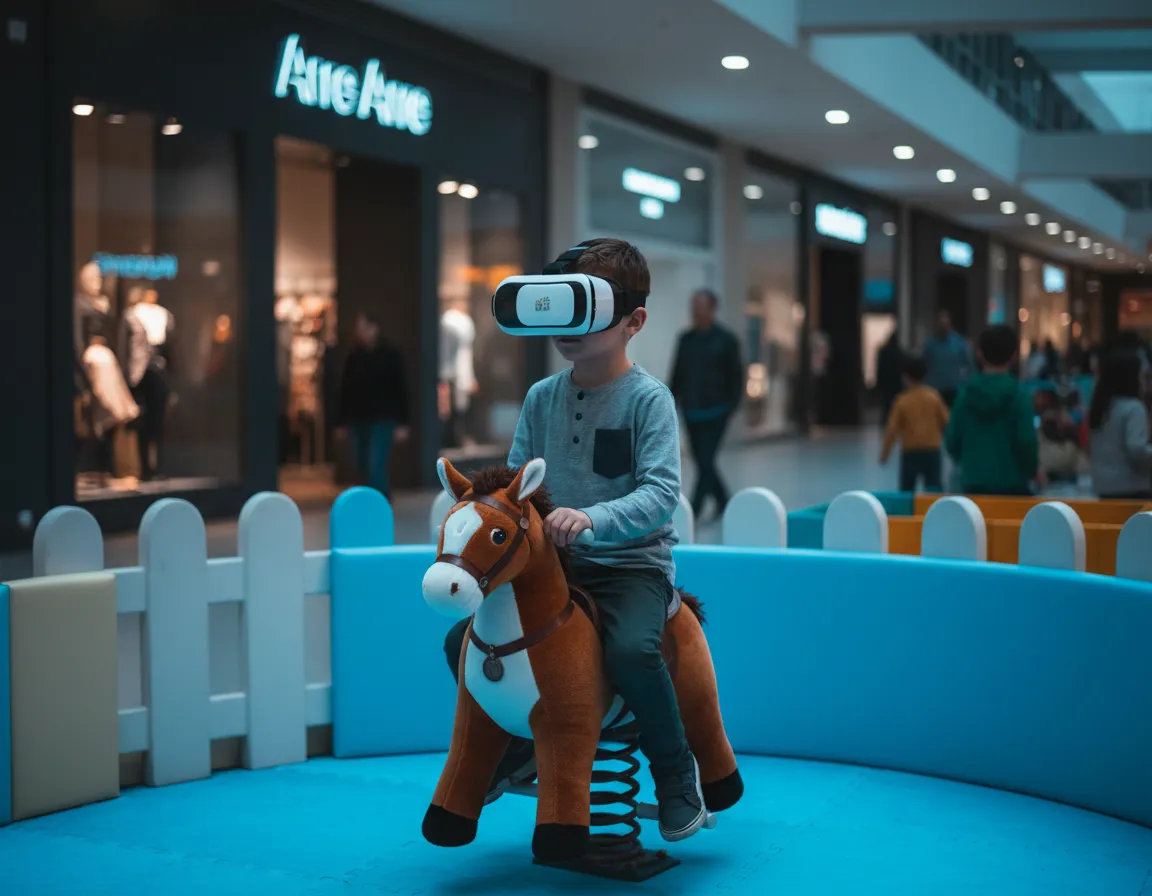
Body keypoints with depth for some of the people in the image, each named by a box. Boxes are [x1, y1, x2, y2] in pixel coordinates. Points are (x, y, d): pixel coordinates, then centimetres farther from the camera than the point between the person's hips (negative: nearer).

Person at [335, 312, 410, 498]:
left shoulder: (390, 356, -3)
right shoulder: (353, 357, 8)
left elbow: (400, 390, -4)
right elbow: (345, 391, 11)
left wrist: (402, 424, -10)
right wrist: (341, 422, 9)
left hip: (382, 420, -5)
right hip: (358, 420, 5)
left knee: (376, 467, -13)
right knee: (364, 467, 11)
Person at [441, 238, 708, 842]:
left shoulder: (647, 397, -11)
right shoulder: (541, 398, 5)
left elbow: (660, 493, -21)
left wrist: (591, 517, -37)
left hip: (634, 564, -6)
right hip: (552, 564, 6)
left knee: (630, 649, -34)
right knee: (463, 642, -4)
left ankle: (677, 776, -7)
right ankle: (519, 743, 24)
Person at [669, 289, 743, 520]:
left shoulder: (725, 340, -4)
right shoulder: (686, 339, 9)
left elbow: (736, 376, -3)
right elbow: (677, 374, 13)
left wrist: (732, 406, -9)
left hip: (715, 412, -5)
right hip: (691, 412, 5)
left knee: (705, 462, -9)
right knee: (702, 461, 10)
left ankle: (694, 511, -9)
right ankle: (722, 500, 29)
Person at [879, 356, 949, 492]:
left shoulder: (902, 400, -7)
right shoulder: (934, 396, -1)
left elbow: (892, 428, -6)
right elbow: (945, 420, 4)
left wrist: (885, 453, 3)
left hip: (910, 451, -2)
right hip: (932, 449, 2)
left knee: (907, 488, 8)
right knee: (934, 485, 2)